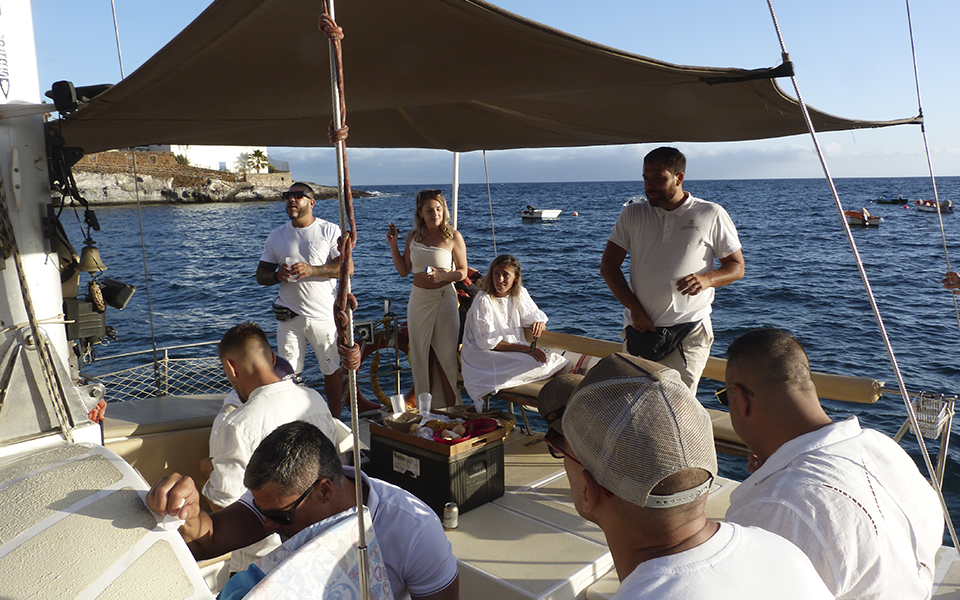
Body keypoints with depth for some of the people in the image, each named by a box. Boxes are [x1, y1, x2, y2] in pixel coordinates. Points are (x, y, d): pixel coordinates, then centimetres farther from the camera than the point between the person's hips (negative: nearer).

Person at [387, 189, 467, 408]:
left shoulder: (453, 237, -7)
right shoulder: (413, 236, 6)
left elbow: (462, 272, -6)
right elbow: (403, 270, 10)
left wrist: (441, 276, -23)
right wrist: (393, 244, 3)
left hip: (443, 298, -4)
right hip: (418, 299, 4)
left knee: (445, 356, 0)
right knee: (421, 355, 9)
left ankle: (450, 412, 12)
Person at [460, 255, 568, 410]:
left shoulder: (520, 294, 1)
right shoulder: (484, 300, -17)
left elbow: (536, 316, 9)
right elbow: (488, 343, -18)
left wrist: (539, 324, -18)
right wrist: (525, 349, -24)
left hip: (515, 350, 6)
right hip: (482, 355, -6)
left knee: (553, 358, -18)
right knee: (536, 364, -30)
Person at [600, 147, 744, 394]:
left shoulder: (711, 215, 4)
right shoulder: (632, 215, 10)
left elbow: (737, 266, 8)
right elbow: (608, 265, 8)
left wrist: (707, 278, -15)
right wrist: (634, 308, -5)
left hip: (690, 331, -2)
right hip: (640, 327, 3)